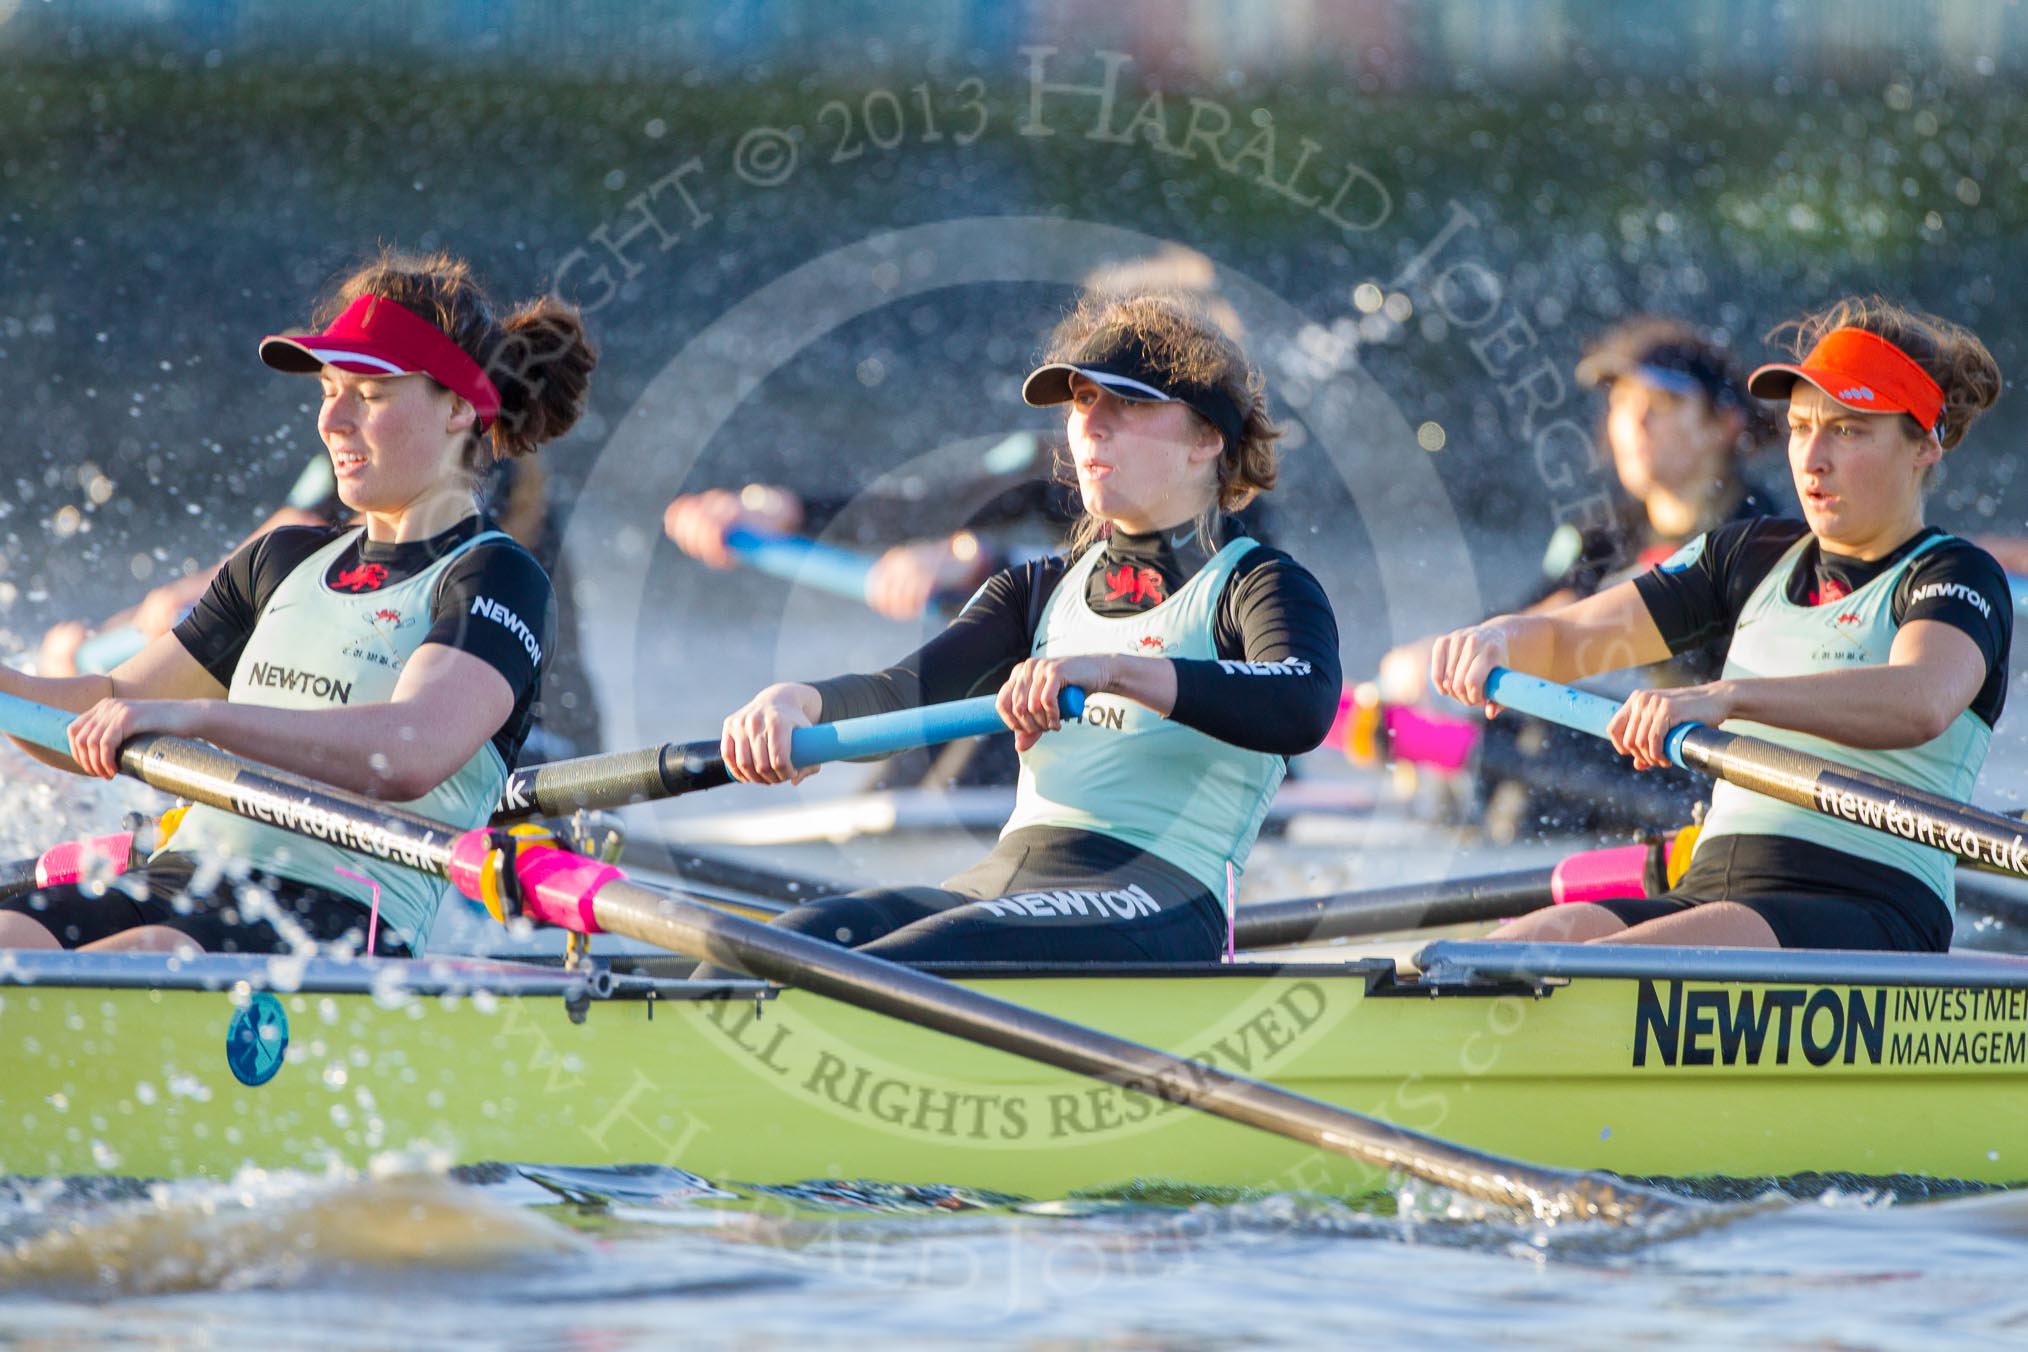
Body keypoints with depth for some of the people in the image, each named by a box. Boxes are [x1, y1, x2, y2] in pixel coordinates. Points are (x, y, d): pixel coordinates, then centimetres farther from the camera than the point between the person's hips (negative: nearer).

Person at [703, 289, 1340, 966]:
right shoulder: (1039, 590, 27)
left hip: (1151, 904, -6)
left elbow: (1302, 711, -17)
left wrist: (1111, 668, -31)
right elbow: (901, 692, 10)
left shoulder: (1259, 586, 7)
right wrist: (796, 700, -15)